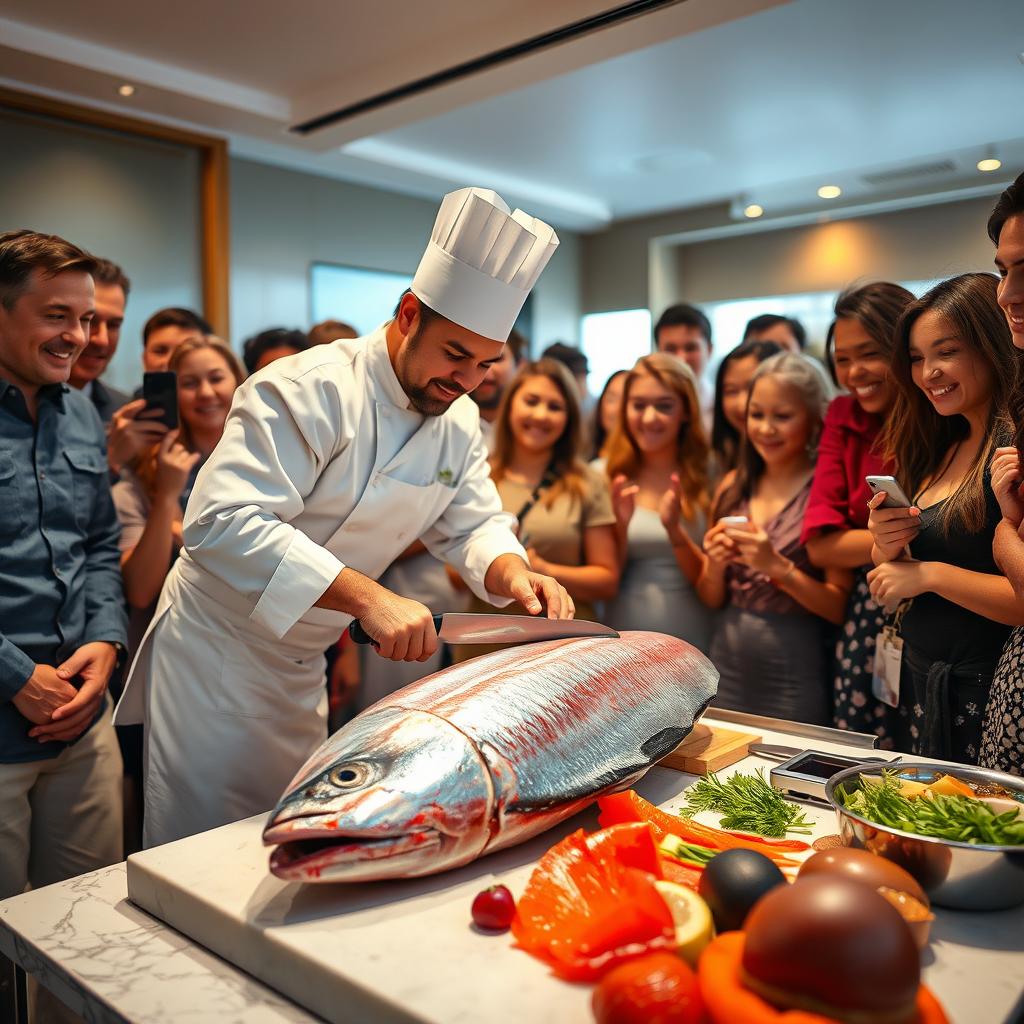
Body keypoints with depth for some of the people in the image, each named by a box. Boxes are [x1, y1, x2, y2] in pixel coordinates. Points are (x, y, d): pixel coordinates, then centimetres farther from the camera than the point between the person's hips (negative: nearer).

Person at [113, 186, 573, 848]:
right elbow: (224, 522, -35)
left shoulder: (459, 421, 0)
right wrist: (367, 597, -41)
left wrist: (512, 572, -17)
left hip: (302, 667, 7)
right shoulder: (311, 390, -26)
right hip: (217, 650, -7)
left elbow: (472, 525, 6)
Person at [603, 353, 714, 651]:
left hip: (691, 644, -1)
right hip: (623, 640, 1)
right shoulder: (611, 479, -2)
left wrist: (674, 530, -20)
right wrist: (620, 525, -16)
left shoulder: (708, 478, -5)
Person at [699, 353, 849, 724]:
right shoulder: (734, 487, 4)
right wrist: (715, 564, -10)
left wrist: (777, 566, -22)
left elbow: (840, 607, -11)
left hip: (794, 676, -4)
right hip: (728, 667, 4)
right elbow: (712, 599, 9)